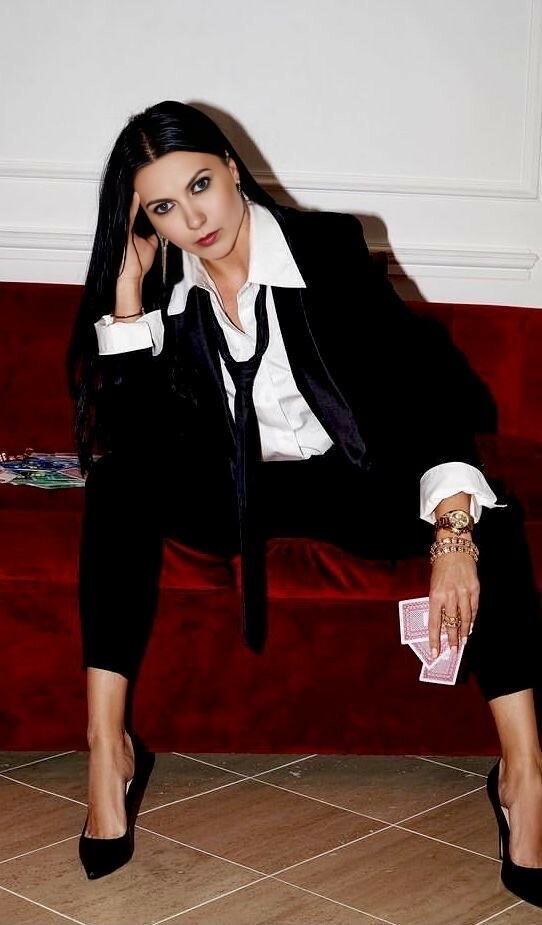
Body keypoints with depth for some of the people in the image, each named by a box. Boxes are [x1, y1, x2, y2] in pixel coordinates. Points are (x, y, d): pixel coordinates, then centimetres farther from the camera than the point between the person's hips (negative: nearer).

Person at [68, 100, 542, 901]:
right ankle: (108, 750, -27)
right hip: (231, 490, 2)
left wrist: (455, 531, -35)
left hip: (353, 479, -1)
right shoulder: (163, 289, -4)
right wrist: (128, 291, -18)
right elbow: (127, 441, -12)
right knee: (120, 487, -27)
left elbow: (424, 378, -20)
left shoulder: (329, 247, -12)